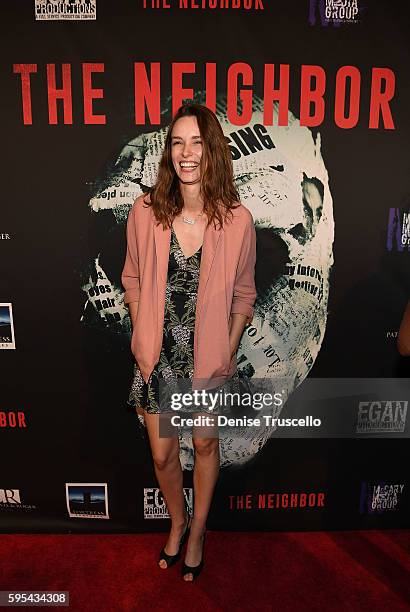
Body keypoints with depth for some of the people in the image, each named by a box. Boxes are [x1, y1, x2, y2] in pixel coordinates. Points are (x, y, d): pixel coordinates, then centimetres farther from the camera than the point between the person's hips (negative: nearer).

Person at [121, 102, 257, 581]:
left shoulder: (237, 220, -12)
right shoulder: (146, 211, -10)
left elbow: (243, 294, -1)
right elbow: (132, 278, 4)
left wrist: (228, 351, -7)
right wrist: (140, 335, -4)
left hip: (209, 353, -1)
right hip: (157, 353, 1)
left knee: (205, 443, 19)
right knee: (163, 454, 15)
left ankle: (198, 530, 47)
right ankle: (177, 522, 48)